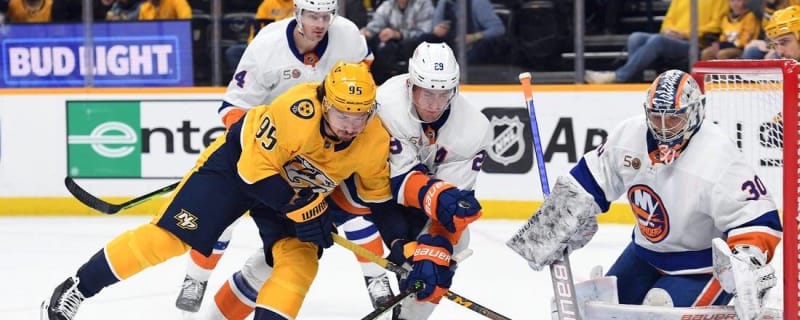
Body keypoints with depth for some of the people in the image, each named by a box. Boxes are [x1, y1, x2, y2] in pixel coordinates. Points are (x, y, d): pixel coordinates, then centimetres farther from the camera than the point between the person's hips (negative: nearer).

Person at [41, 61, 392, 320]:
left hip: (300, 188, 5)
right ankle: (73, 291, -1)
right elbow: (256, 168, -31)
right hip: (238, 161, -5)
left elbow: (377, 193, 0)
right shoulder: (297, 111, -38)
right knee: (171, 237, -10)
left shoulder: (375, 140, -20)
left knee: (300, 261, -15)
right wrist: (301, 210, -33)